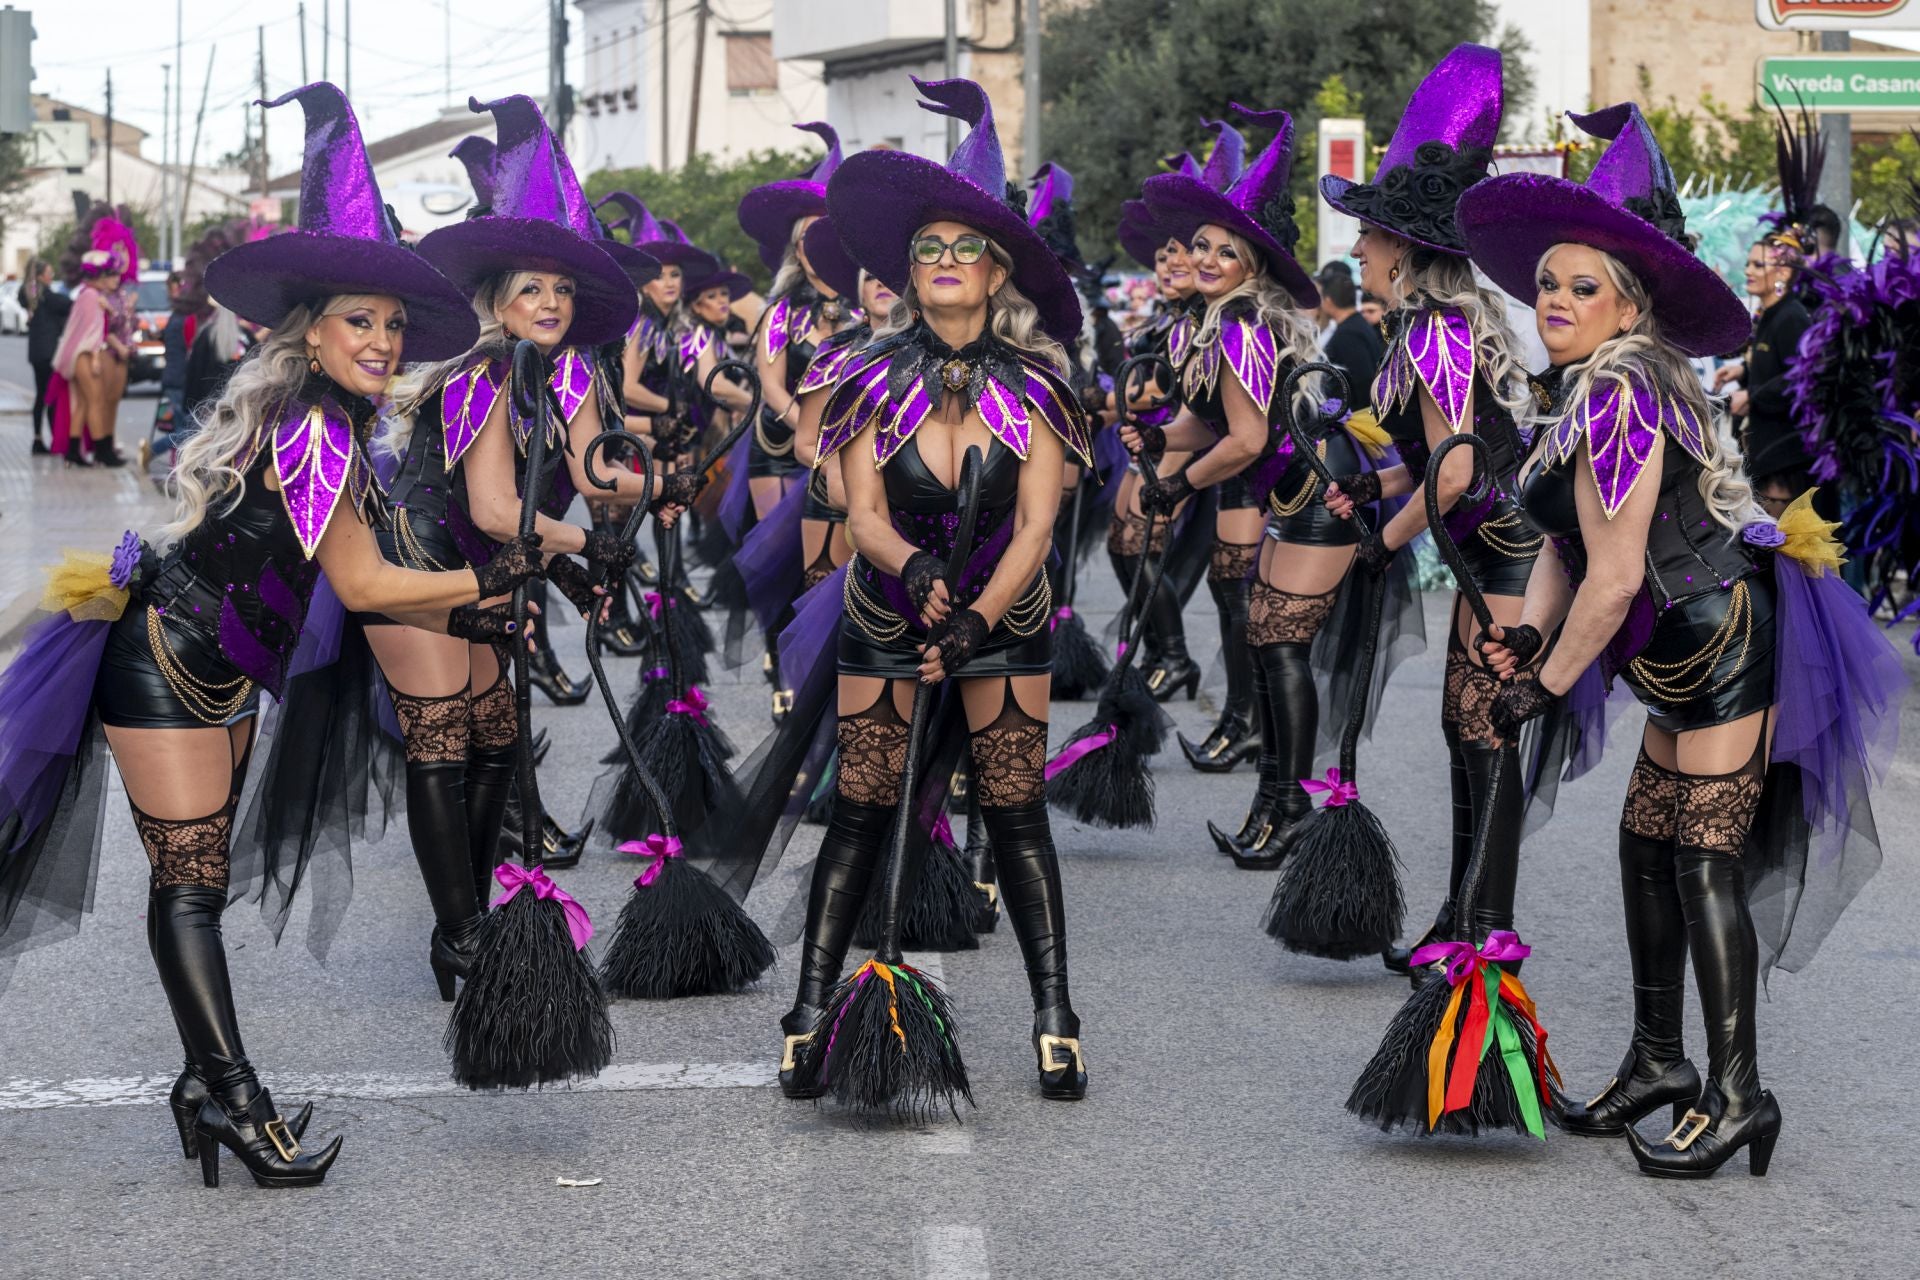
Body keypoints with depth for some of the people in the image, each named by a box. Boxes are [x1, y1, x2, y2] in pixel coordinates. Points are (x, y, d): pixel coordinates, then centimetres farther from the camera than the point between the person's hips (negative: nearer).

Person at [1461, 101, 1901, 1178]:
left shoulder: (1616, 396, -20)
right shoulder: (1587, 387, 12)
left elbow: (1615, 579, -21)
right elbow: (1564, 543, 13)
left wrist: (1544, 687, -13)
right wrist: (1530, 633, -5)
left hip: (1726, 642, -10)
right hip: (1695, 652, 10)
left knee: (1705, 859, -9)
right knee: (1647, 842, 13)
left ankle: (1737, 1094, -7)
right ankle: (1659, 1062, 22)